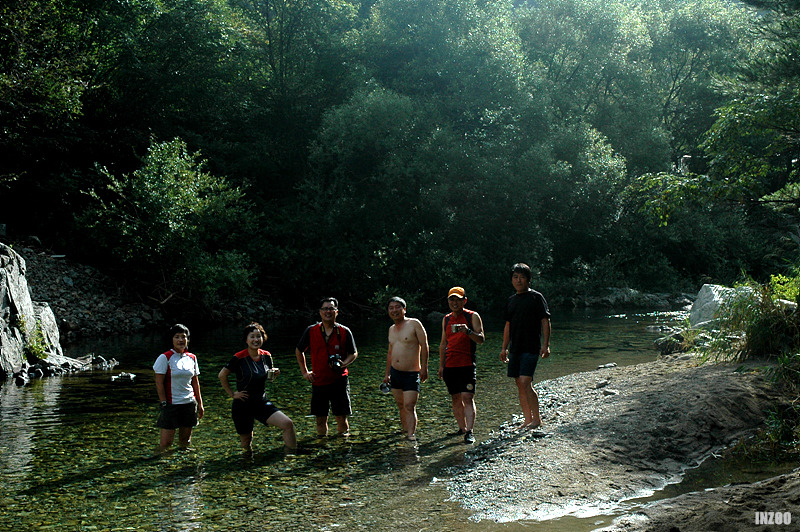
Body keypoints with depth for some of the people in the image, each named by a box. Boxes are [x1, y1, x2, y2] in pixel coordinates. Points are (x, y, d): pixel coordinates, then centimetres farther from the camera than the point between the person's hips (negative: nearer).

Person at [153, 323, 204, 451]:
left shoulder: (192, 358, 9)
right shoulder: (165, 358, -6)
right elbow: (159, 383, -8)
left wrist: (200, 403, 13)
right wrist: (164, 403, -12)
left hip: (189, 403, 5)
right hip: (171, 404, -5)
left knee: (185, 441, 11)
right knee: (166, 442, -7)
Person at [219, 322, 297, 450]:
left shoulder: (266, 356, 1)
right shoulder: (239, 358, -15)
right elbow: (222, 375, -7)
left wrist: (274, 374, -6)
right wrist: (232, 394, -8)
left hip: (261, 402, 4)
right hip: (243, 405, -4)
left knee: (288, 424, -16)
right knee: (246, 443, 8)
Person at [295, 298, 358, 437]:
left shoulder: (344, 332, -1)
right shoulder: (311, 331, 1)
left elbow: (353, 353, 9)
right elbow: (299, 351, 16)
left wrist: (343, 364, -10)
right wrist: (304, 372, 11)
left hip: (339, 380, -1)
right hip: (318, 381, 1)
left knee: (341, 416, -2)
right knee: (320, 417, 6)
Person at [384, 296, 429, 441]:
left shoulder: (414, 324, -6)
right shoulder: (391, 329, 14)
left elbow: (424, 346, -9)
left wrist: (424, 368, -16)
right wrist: (387, 374, 22)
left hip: (411, 374, -6)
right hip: (395, 373, 6)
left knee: (409, 406, -14)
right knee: (401, 405, 11)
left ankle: (411, 435, -15)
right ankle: (406, 431, 23)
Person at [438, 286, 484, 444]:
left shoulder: (473, 317, 1)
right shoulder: (446, 319, 15)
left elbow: (481, 339, -7)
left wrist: (468, 331, -25)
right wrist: (441, 365, 18)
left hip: (467, 365, -5)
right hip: (450, 365, 5)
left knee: (467, 398, -12)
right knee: (456, 399, 8)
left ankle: (469, 432, -15)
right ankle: (462, 428, 18)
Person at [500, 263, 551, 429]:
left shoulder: (536, 297, -3)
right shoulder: (511, 300, 15)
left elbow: (545, 321, -6)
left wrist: (545, 345, -13)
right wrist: (504, 348, 18)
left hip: (531, 347, -7)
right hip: (515, 348, 7)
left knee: (525, 382, -16)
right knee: (520, 385, 7)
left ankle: (537, 419, -7)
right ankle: (527, 420, 14)